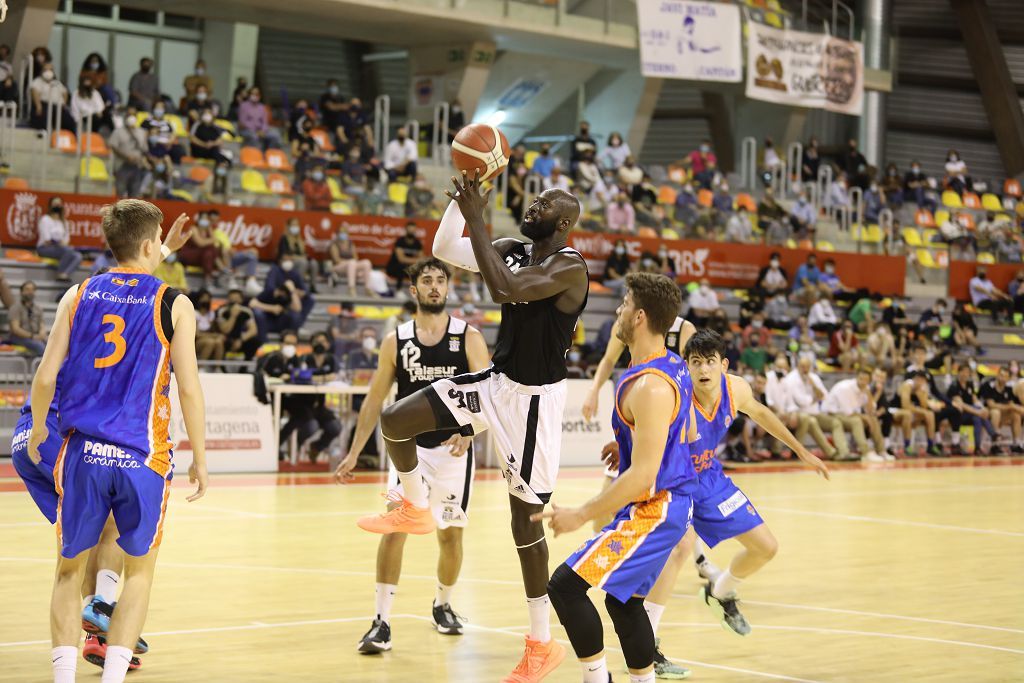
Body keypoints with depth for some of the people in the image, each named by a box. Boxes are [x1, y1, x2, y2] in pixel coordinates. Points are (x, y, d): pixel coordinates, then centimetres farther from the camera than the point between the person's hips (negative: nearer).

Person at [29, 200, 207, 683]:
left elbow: (45, 377, 1)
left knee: (70, 570, 14)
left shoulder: (78, 296, 5)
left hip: (83, 451, 2)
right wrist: (199, 459, 4)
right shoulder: (174, 305, -1)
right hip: (143, 457, -2)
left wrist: (38, 428, 20)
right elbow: (189, 390, -5)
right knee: (139, 570, 15)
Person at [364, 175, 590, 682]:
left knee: (525, 518, -1)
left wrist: (476, 218, -33)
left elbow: (505, 290, -37)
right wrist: (461, 198, -9)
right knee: (395, 421, -3)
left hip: (534, 398, -7)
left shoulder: (569, 267, -21)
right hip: (496, 382, 7)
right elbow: (445, 251, 4)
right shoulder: (514, 250, 4)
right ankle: (415, 510, 24)